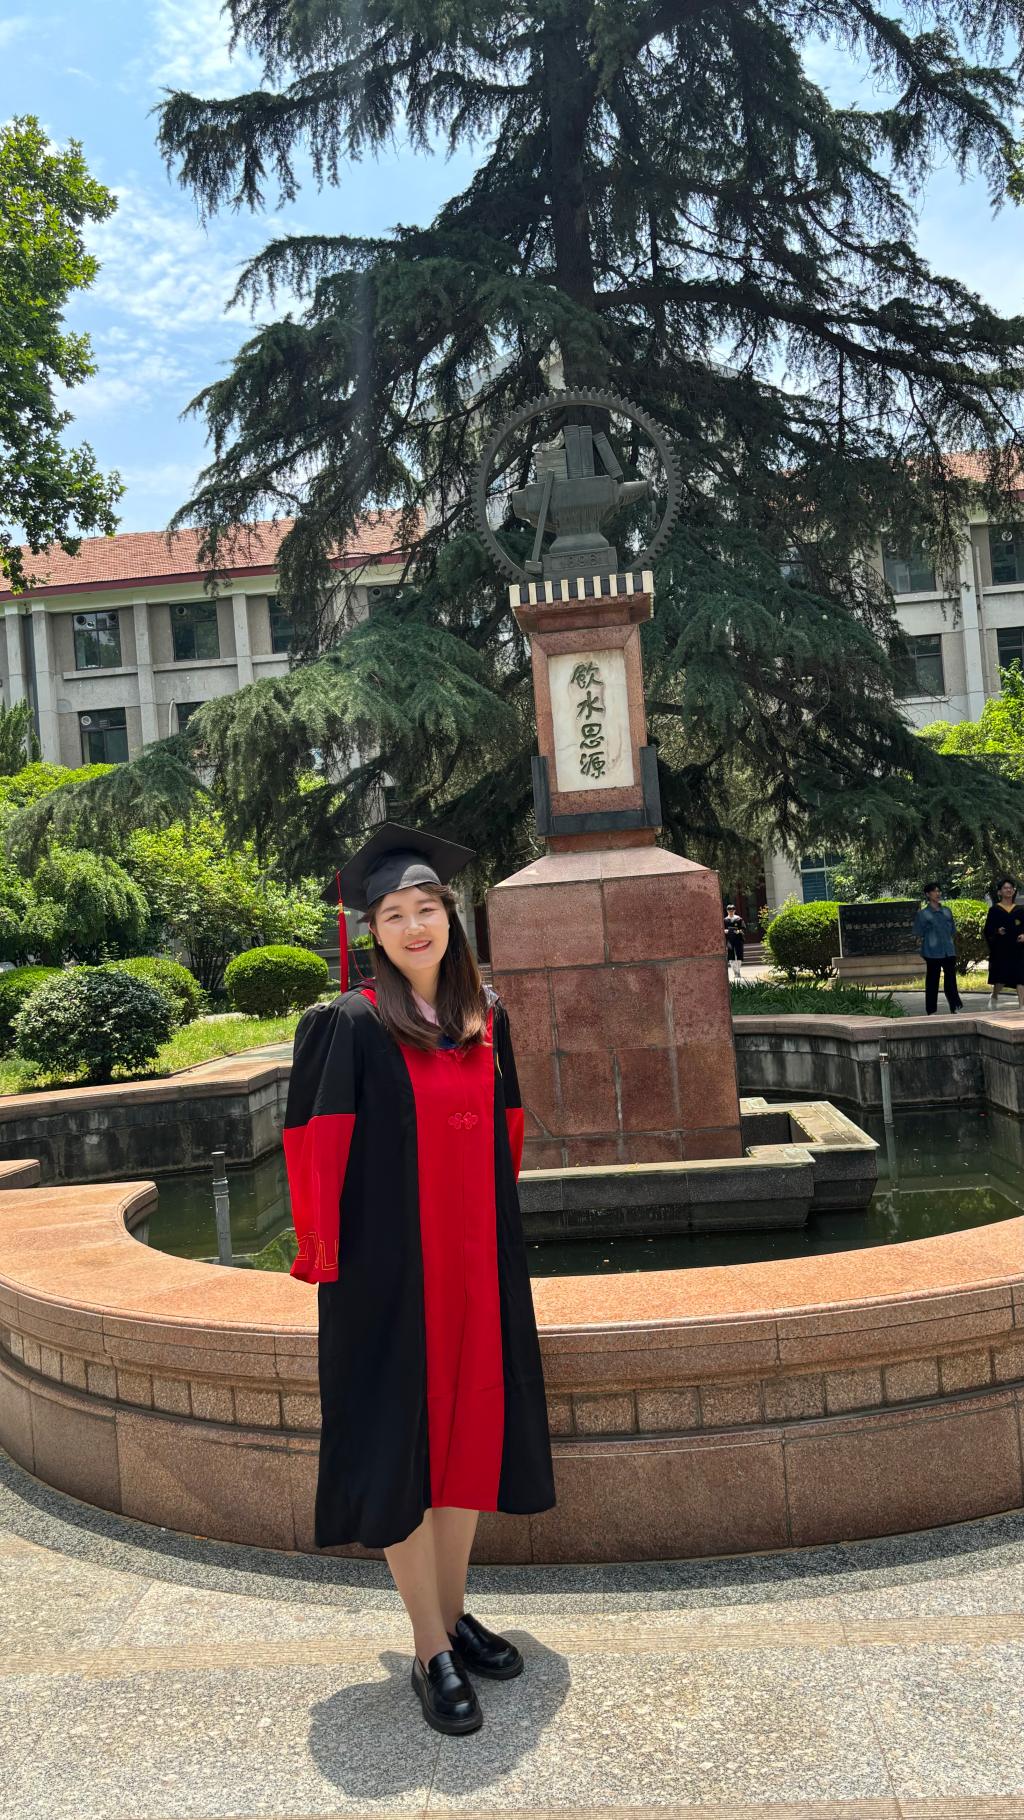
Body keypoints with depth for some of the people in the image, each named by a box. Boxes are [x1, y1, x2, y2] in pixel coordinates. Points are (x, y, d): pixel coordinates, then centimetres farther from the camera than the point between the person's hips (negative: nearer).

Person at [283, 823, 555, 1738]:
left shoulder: (486, 1017, 5)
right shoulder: (349, 1028, -10)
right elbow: (319, 1149, -9)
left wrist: (497, 1229, 15)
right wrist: (328, 1254, -11)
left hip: (479, 1260, 6)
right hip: (389, 1268, -5)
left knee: (473, 1427, 13)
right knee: (404, 1444, 3)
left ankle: (454, 1613, 31)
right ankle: (432, 1652, 16)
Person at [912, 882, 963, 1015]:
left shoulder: (947, 911, 11)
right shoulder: (923, 913, -2)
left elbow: (952, 931, 18)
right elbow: (919, 934, -2)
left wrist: (953, 945, 13)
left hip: (949, 951, 4)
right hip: (933, 953, -4)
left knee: (951, 979, 2)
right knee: (932, 981, 2)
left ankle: (955, 1007, 6)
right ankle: (931, 1011, 9)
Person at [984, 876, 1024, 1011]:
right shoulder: (995, 910, 4)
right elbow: (987, 931, 1)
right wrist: (997, 932, -19)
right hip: (1000, 948, -2)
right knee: (1000, 976, -4)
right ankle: (994, 996, 27)